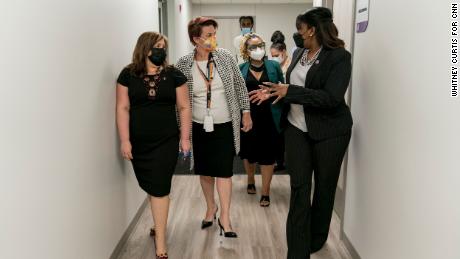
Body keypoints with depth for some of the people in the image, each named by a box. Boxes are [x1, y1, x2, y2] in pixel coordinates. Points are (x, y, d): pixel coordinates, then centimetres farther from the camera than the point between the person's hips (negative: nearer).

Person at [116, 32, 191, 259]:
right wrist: (125, 140, -5)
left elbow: (184, 107, 1)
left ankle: (160, 241, 9)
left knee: (159, 188, 0)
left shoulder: (174, 75, -1)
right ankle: (159, 223, 38)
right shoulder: (128, 75, -1)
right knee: (150, 186, 14)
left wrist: (185, 138, -1)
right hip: (139, 142, 2)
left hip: (166, 141, -1)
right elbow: (123, 108, -1)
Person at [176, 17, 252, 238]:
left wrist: (246, 112, 1)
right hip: (199, 126, 1)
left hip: (224, 125, -1)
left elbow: (240, 85, 3)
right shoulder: (184, 64, -6)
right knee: (205, 170, 13)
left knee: (223, 170, -2)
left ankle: (225, 218, 8)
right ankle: (211, 208, 34)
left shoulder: (225, 57, -6)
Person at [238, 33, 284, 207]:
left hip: (269, 117, -1)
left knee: (267, 154, 3)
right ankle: (250, 181, 41)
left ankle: (265, 192, 15)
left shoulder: (274, 66, 1)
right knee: (248, 151, 15)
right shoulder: (241, 69, 1)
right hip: (248, 116, 1)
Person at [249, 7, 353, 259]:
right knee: (299, 188, 0)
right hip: (296, 128, 5)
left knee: (324, 186, 11)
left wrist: (289, 91, -22)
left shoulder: (339, 57, -13)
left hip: (329, 132, -5)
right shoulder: (299, 53, 7)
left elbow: (331, 98, -23)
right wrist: (273, 92, 2)